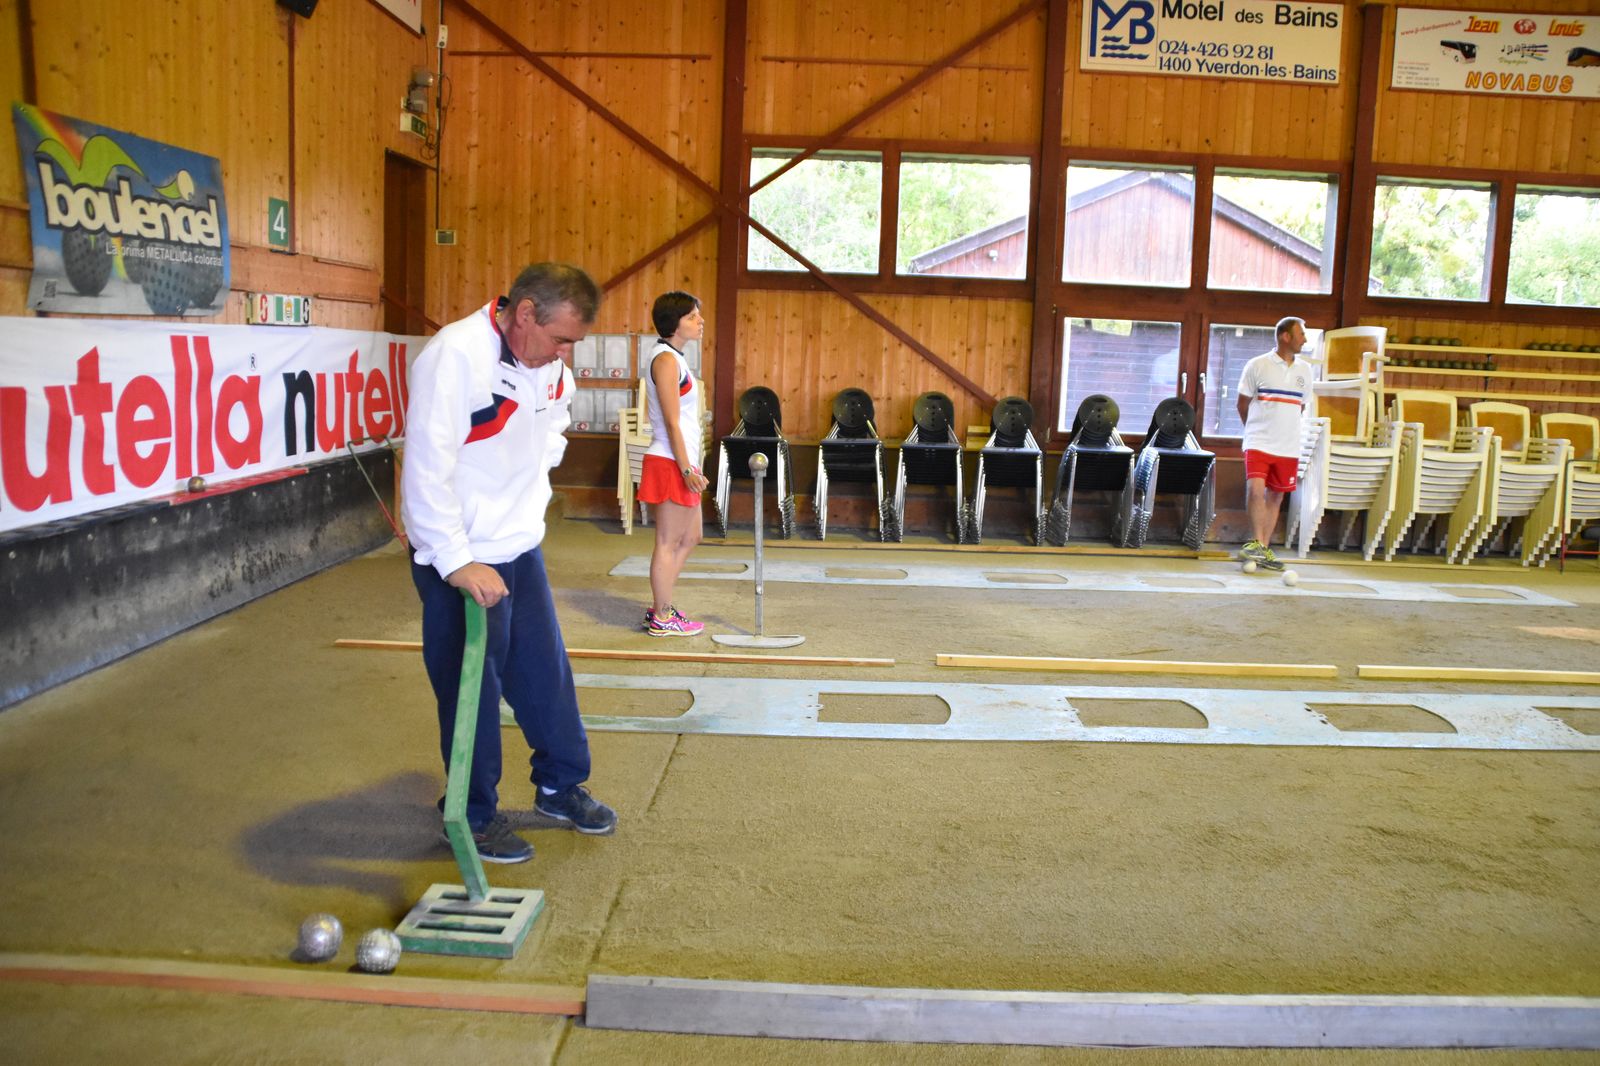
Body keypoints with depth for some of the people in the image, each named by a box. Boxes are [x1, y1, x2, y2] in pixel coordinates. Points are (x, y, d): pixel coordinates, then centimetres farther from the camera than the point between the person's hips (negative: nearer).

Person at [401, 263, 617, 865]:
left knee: (546, 671, 14)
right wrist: (457, 562, -29)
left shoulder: (551, 366, 1)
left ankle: (560, 786, 32)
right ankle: (474, 815, 19)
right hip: (458, 559, -7)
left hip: (521, 546, 7)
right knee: (472, 686, 2)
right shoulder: (455, 356, -23)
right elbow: (427, 470, -27)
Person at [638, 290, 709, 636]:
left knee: (690, 537, 17)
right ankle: (662, 619, 8)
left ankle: (660, 608, 24)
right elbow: (671, 421, -18)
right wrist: (686, 468, -19)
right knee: (668, 543, -1)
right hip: (671, 463, -10)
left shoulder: (673, 357, 16)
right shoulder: (666, 359, -14)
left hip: (681, 463, 10)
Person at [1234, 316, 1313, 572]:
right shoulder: (1258, 365, -4)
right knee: (1255, 488, -22)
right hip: (1258, 443, -4)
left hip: (1288, 446, 4)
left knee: (1275, 496, 7)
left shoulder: (1304, 369, 8)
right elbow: (1243, 404, 4)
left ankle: (1262, 549, 14)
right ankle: (1257, 542, -13)